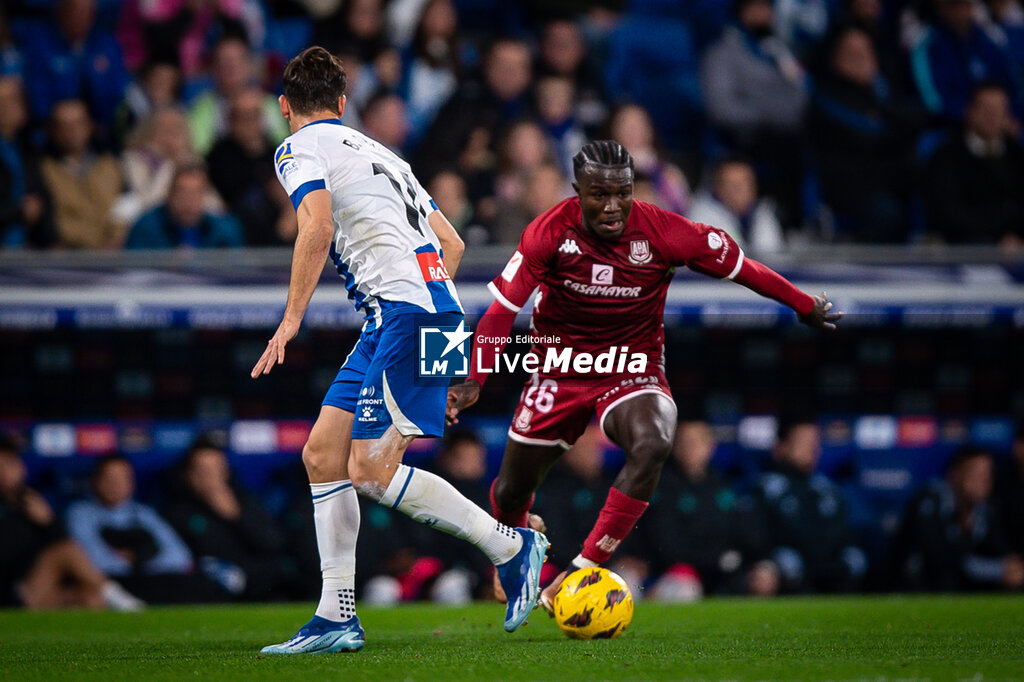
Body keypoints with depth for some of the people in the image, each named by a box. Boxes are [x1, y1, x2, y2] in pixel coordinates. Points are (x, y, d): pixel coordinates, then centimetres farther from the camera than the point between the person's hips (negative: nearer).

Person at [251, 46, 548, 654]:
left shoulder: (300, 149, 1)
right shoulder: (378, 152, 26)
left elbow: (317, 229, -18)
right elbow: (452, 243, 25)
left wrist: (291, 319, -14)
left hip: (405, 308, -9)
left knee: (372, 470, -12)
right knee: (323, 454, 7)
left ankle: (511, 546, -6)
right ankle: (337, 617, 4)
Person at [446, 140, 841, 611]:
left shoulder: (663, 232, -18)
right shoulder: (549, 232, -17)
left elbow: (739, 267, -3)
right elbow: (503, 308, -12)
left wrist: (806, 307, 7)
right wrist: (475, 380, -23)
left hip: (633, 373, -1)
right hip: (559, 372, 1)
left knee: (653, 444, -35)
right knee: (511, 491, 8)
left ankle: (579, 572, -30)